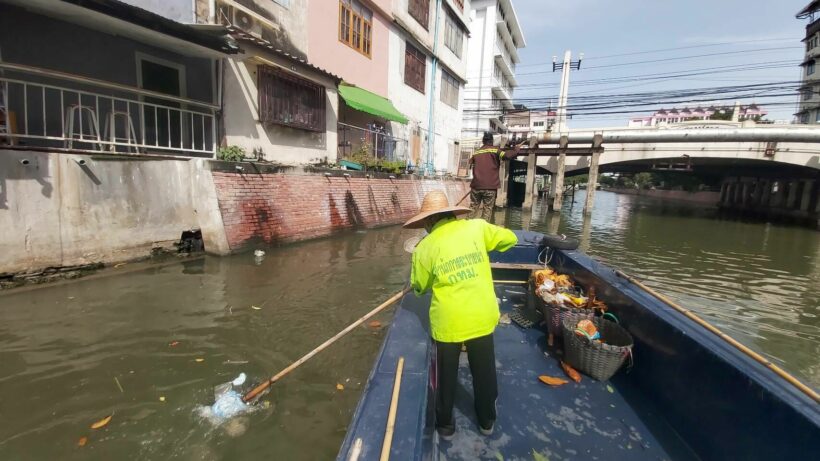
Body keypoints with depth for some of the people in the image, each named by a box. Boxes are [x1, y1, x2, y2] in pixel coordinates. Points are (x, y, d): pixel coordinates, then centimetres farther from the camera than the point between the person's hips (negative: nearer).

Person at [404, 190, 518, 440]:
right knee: (484, 373, 22)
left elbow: (420, 287, 4)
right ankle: (487, 421, 42)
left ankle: (445, 424, 38)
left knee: (446, 376, 20)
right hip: (482, 317, 2)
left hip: (448, 322, -1)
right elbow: (510, 238, 8)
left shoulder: (425, 247, -8)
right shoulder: (476, 227, -6)